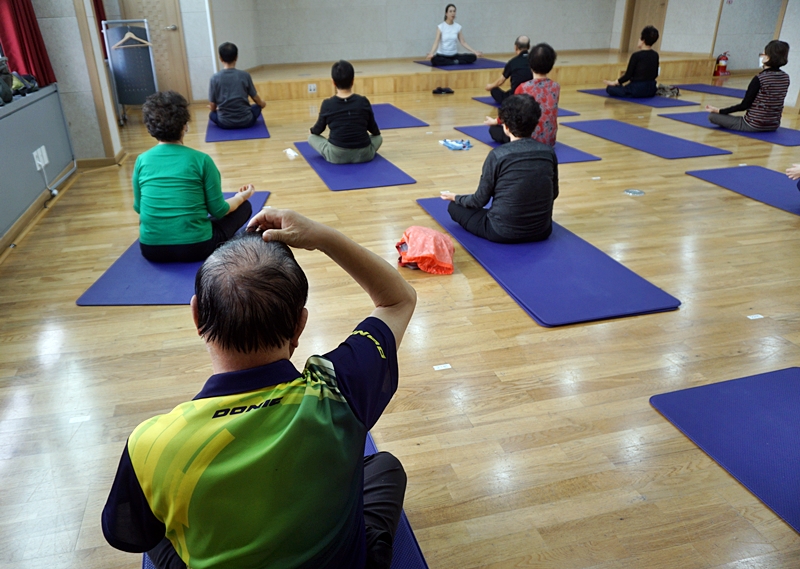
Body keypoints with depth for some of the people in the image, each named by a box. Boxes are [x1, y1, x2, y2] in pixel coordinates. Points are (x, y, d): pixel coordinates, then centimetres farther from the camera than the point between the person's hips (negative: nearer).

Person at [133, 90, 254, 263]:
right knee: (244, 206, 16)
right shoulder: (201, 160, -9)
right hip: (195, 247, -4)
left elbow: (138, 208, 13)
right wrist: (241, 196, 18)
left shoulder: (142, 160, 1)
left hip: (151, 249, 5)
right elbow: (218, 211, -3)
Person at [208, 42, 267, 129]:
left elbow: (212, 107, -1)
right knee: (258, 106, 29)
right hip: (246, 121, -1)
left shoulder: (214, 78, -7)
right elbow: (255, 98, 6)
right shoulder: (245, 75, -7)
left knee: (211, 114, 33)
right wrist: (262, 103, 31)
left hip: (225, 123, 1)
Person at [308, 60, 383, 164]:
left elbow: (318, 130, 10)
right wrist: (377, 132, 35)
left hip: (336, 156, -2)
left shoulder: (327, 104, -5)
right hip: (363, 155, 2)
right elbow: (374, 130, 10)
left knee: (312, 137, 23)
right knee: (378, 137, 32)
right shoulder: (364, 102, -3)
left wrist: (312, 130, 35)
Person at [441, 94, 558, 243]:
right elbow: (553, 193, 7)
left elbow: (480, 200, -10)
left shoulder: (498, 155, -19)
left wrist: (455, 197, 10)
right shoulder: (549, 152, -6)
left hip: (503, 232, -5)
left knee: (454, 207, 14)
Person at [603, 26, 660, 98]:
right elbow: (655, 74, 12)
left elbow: (628, 75, -13)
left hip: (637, 90, -7)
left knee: (609, 88, 4)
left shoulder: (636, 56, -16)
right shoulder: (655, 55, 3)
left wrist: (614, 83, 1)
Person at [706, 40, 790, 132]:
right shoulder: (786, 78, 0)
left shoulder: (759, 79, -20)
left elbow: (744, 105, -18)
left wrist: (719, 111, -13)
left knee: (712, 116, -4)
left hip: (753, 126, -7)